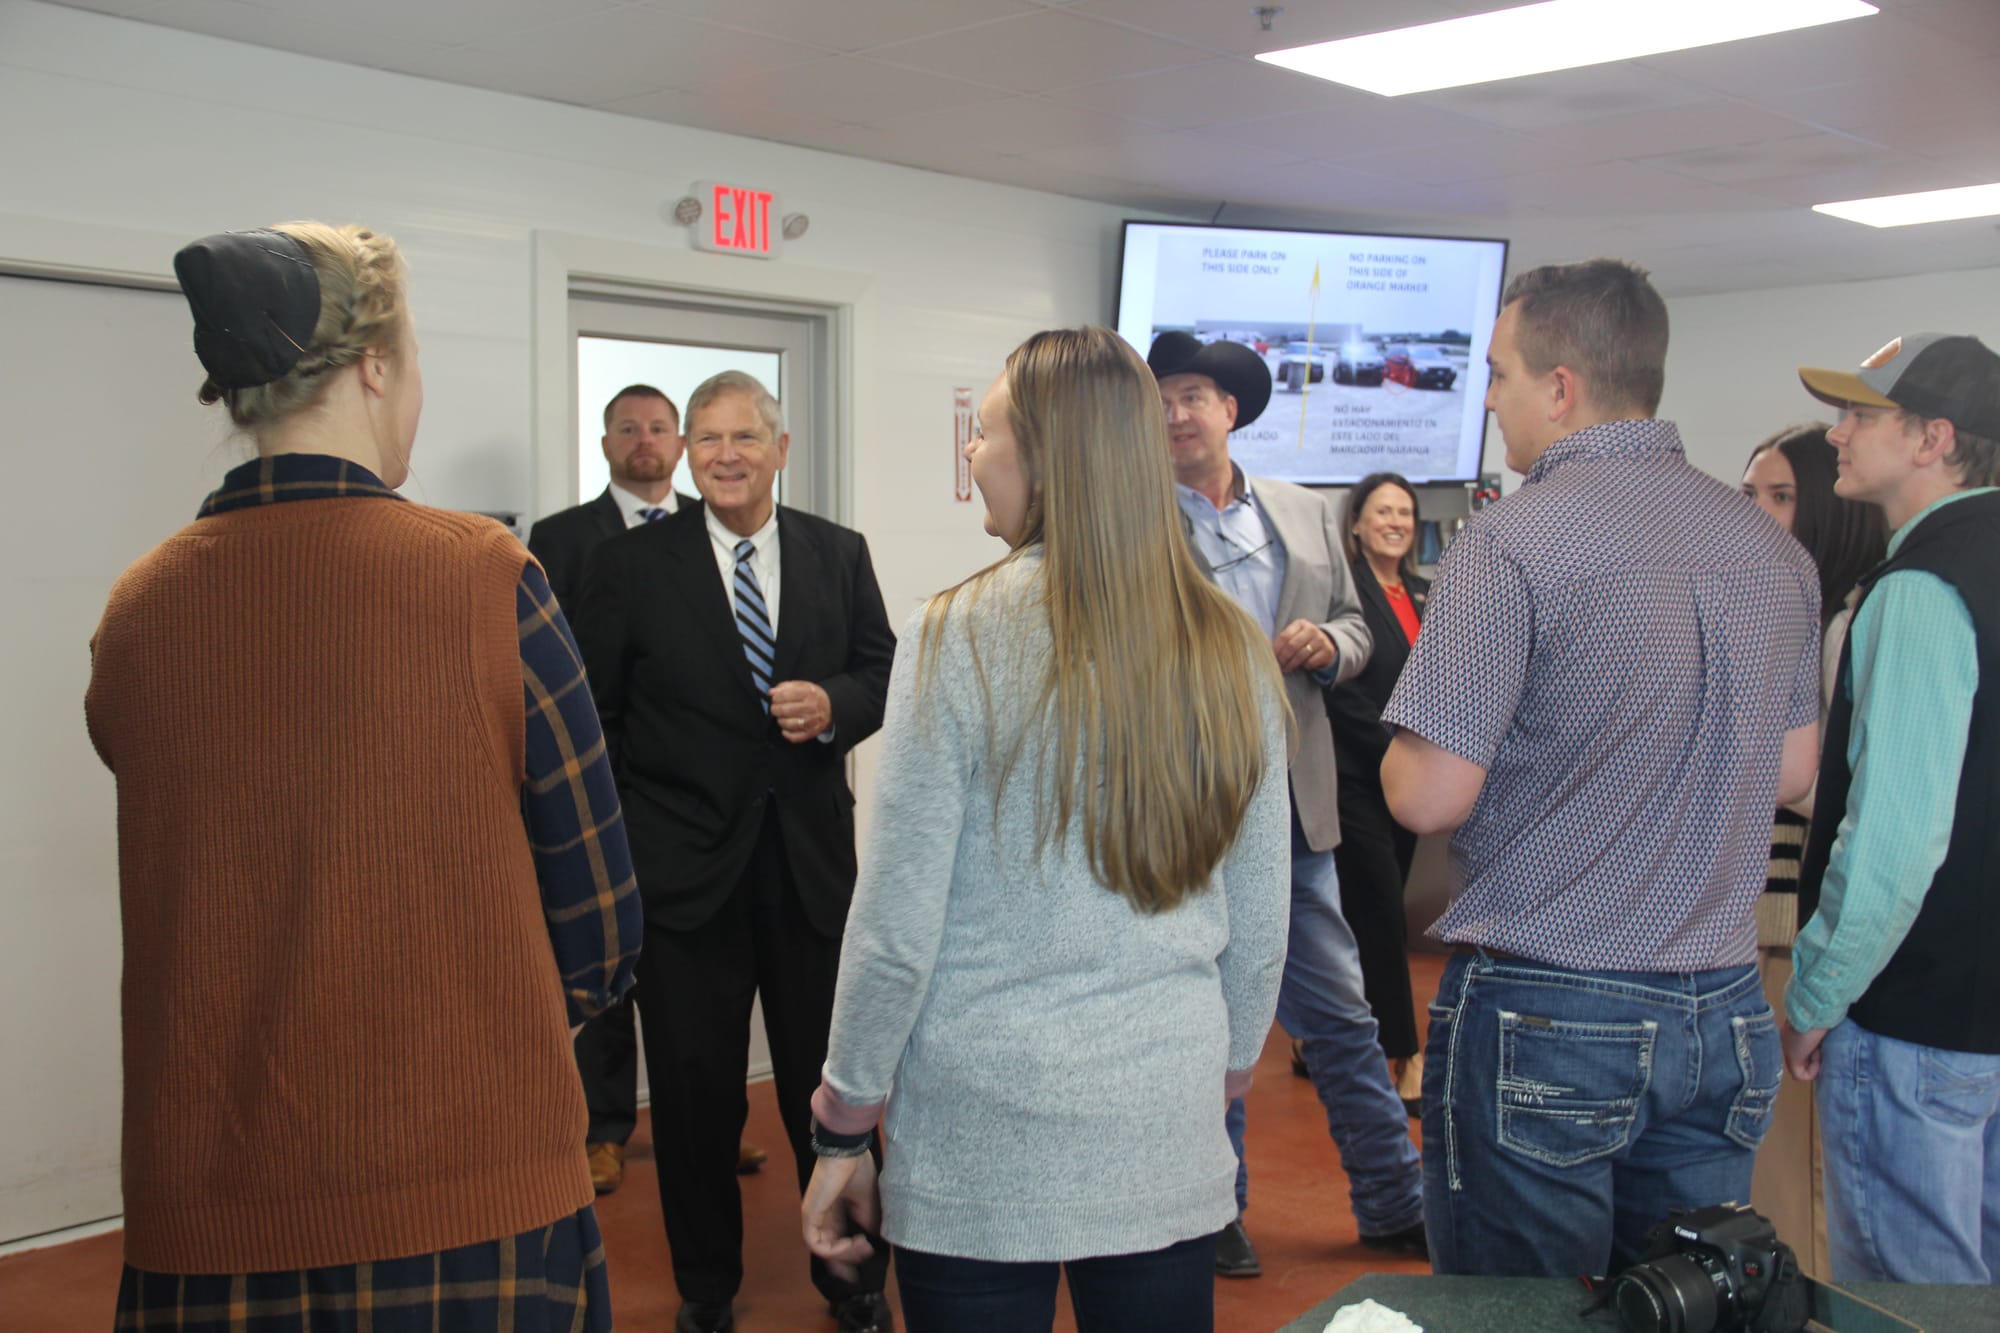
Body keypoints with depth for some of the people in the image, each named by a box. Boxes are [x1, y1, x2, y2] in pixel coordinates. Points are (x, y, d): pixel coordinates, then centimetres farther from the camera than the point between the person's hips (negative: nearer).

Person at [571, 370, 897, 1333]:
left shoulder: (839, 554, 5)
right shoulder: (629, 564, -2)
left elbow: (881, 670, 9)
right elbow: (594, 717, 0)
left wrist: (836, 705, -13)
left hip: (812, 858, 2)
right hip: (684, 863, -1)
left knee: (831, 1081, 10)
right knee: (695, 1092, 10)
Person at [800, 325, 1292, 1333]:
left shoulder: (961, 639, -12)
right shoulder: (1231, 654, -1)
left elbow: (897, 927, -10)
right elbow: (1259, 934, 5)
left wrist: (844, 1132, 1)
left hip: (983, 1140, -3)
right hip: (1168, 1138, 4)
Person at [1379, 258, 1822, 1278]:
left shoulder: (1511, 543, -15)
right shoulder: (1773, 548, 6)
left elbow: (1428, 799, -17)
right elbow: (1791, 772, 15)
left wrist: (1405, 747, 4)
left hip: (1545, 1016, -6)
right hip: (1723, 1018, 6)